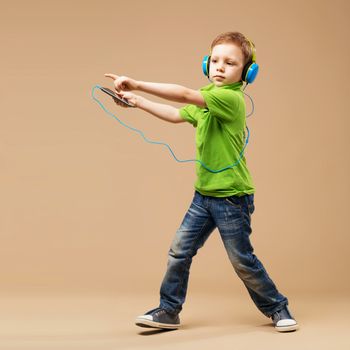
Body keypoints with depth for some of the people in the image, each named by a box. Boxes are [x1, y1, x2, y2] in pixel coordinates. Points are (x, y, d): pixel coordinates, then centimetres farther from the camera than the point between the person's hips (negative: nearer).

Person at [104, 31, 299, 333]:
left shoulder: (231, 98, -20)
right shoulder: (208, 97, 8)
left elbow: (184, 95, -31)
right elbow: (177, 115, 22)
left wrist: (137, 84, -30)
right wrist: (138, 102, 15)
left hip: (232, 197, -8)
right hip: (204, 194, 8)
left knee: (243, 261, 4)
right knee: (179, 251, 6)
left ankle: (277, 309, 24)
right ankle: (169, 311, 18)